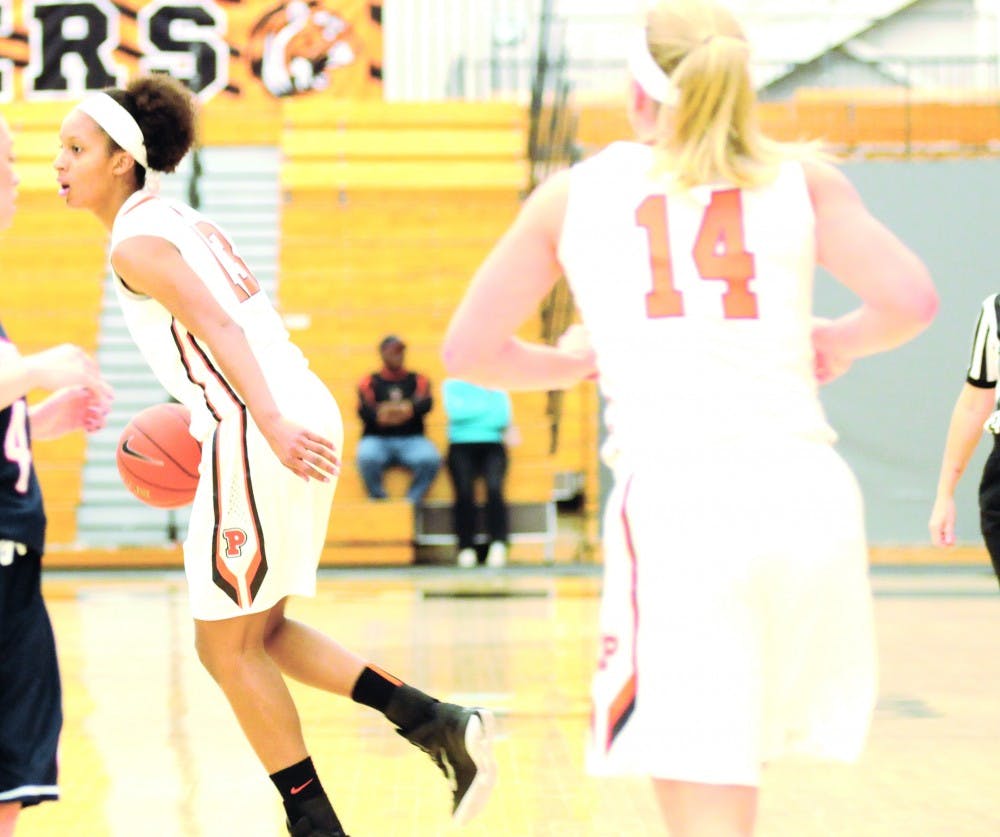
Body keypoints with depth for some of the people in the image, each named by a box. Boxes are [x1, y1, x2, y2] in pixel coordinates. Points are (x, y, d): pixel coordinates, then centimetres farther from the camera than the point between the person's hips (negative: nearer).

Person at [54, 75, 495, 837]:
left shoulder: (136, 241, -8)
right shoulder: (182, 220, 19)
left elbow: (218, 325, -22)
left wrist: (269, 424, -33)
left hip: (259, 435, -10)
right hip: (299, 417, 10)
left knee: (230, 647, 3)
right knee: (257, 632, 19)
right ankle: (437, 724, 12)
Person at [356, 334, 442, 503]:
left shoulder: (418, 380, 15)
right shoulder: (369, 382, 13)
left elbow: (426, 403, -6)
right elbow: (364, 410, -6)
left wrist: (410, 409, -32)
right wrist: (380, 415, -32)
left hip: (411, 439, 1)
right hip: (377, 438, -1)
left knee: (431, 459, -32)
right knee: (367, 458, -35)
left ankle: (411, 503, -24)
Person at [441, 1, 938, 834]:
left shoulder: (574, 193, 13)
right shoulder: (802, 179, 12)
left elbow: (470, 349, 14)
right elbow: (911, 299, 0)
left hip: (674, 497, -2)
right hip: (807, 491, 2)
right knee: (726, 769, 24)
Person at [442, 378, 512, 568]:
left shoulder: (498, 389, 15)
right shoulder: (452, 385, 10)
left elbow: (503, 421, 1)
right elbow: (455, 413, -7)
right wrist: (487, 408, 1)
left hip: (492, 447, 1)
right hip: (461, 446, -1)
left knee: (494, 488, -30)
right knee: (464, 490, -29)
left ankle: (498, 545, -29)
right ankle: (466, 547, -21)